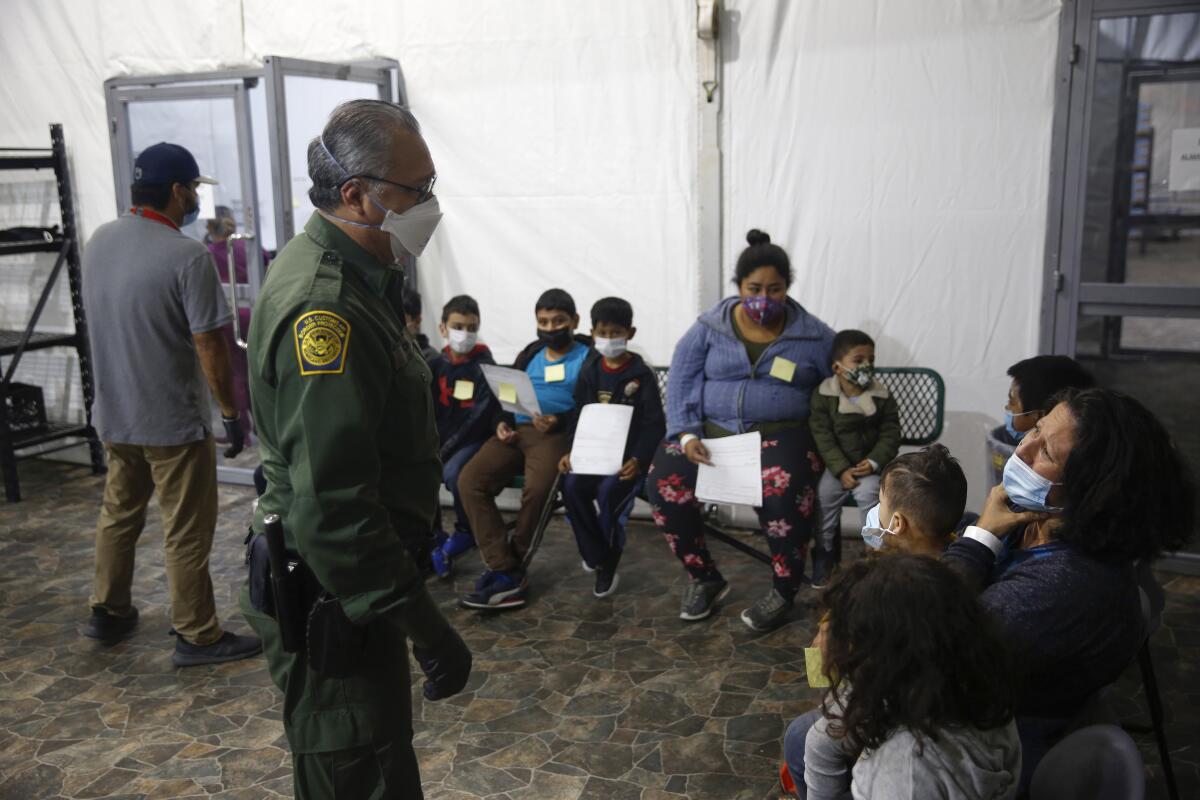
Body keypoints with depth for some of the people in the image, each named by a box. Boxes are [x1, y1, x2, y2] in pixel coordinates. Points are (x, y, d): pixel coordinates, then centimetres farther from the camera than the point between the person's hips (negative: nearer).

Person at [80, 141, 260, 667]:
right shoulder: (188, 257, -21)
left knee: (119, 513, 23)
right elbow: (209, 347, -20)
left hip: (113, 413, 8)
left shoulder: (98, 241, 3)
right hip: (173, 420, -7)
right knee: (186, 533, 3)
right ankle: (197, 637, 14)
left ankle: (108, 612, 36)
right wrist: (231, 413, -10)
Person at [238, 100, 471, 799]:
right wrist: (423, 624, -26)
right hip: (332, 602, -10)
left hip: (345, 583, 10)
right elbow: (333, 509, -31)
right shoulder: (324, 309, -27)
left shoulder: (340, 271, 8)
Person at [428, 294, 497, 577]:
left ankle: (466, 532, -4)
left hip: (474, 438, -4)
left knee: (453, 471, -31)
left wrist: (448, 448, -19)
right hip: (439, 438, 4)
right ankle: (433, 538, -3)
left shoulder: (484, 365, -6)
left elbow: (482, 416, -13)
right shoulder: (435, 364, 7)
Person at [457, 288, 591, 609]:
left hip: (558, 433, -5)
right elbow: (507, 394, 25)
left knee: (537, 487, -35)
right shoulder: (530, 354, 26)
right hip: (516, 430, 5)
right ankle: (506, 572, -25)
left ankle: (508, 567, -12)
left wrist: (559, 421, -19)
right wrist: (501, 422, 4)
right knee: (469, 480, -21)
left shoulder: (587, 355, 9)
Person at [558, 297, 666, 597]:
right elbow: (578, 415, 11)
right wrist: (571, 451, -5)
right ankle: (597, 557, -5)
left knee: (607, 491, -30)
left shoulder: (642, 375, -4)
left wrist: (638, 459, -21)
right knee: (572, 487, -24)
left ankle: (608, 565, -7)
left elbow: (654, 424, -7)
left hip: (628, 455, -4)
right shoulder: (589, 372, 10)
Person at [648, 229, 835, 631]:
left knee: (784, 490, -36)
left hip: (780, 433, -2)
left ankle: (784, 590, -11)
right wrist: (686, 435, -14)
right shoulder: (709, 328, 5)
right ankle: (704, 578, -2)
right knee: (665, 481, -26)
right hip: (713, 429, 2)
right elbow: (681, 382, 2)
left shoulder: (813, 336, 4)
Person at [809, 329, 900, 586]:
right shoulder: (823, 395, -7)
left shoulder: (882, 397, -3)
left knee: (870, 493, -23)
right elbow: (823, 437, -9)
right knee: (823, 495, -14)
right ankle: (824, 553, 9)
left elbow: (890, 435, -3)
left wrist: (874, 462, -17)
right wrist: (842, 470, -17)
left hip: (870, 464, -1)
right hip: (836, 465, 1)